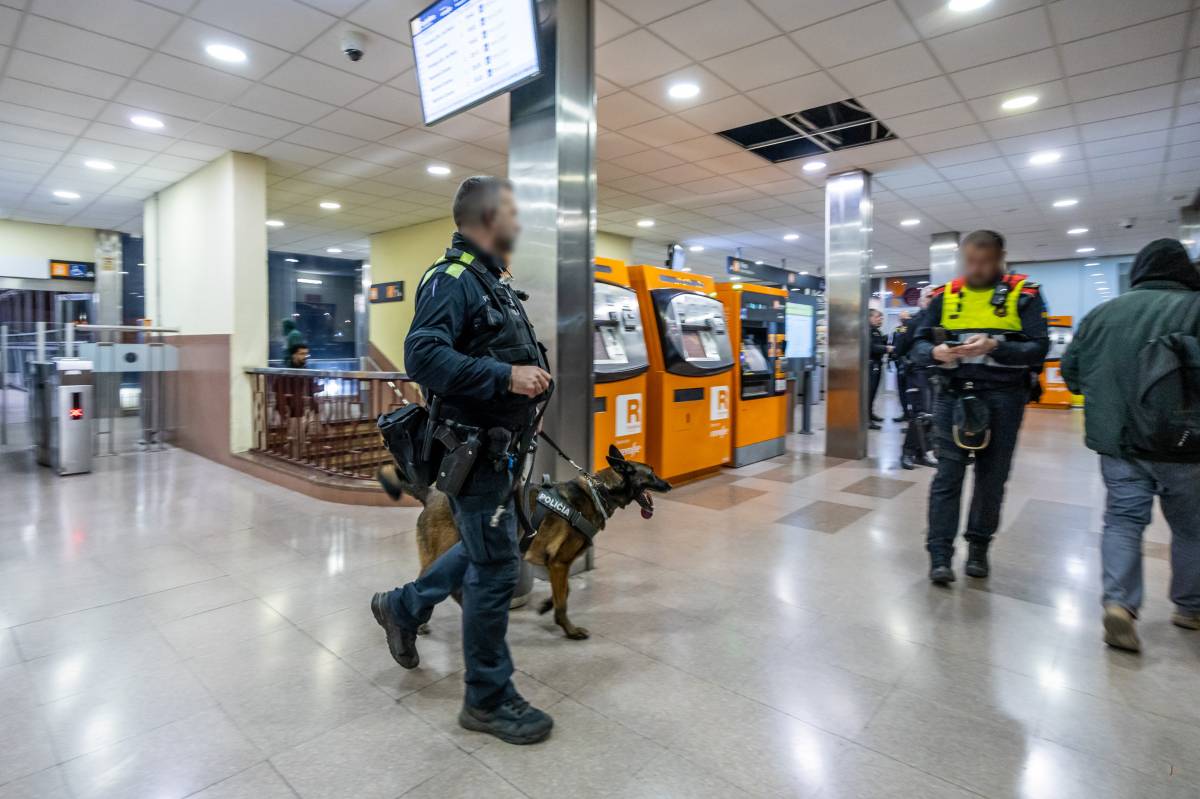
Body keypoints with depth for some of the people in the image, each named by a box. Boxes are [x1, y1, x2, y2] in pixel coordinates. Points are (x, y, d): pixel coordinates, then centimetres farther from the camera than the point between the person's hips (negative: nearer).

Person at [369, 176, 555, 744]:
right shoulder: (453, 279, -16)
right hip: (471, 449, -10)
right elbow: (423, 356, -29)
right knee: (495, 568, 1)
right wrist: (506, 376, -30)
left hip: (496, 447, 10)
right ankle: (488, 700, 20)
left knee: (484, 551, 23)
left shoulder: (490, 283, 16)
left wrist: (529, 377, 7)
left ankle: (402, 607, 43)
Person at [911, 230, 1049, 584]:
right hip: (953, 395, 1)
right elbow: (918, 346, 3)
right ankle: (940, 554, 2)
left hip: (1003, 398, 0)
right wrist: (936, 352, -20)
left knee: (992, 476, 10)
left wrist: (995, 347, -26)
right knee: (948, 475, -2)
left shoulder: (1023, 295, 1)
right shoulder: (944, 295, 6)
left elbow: (1038, 348, -9)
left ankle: (978, 547, 26)